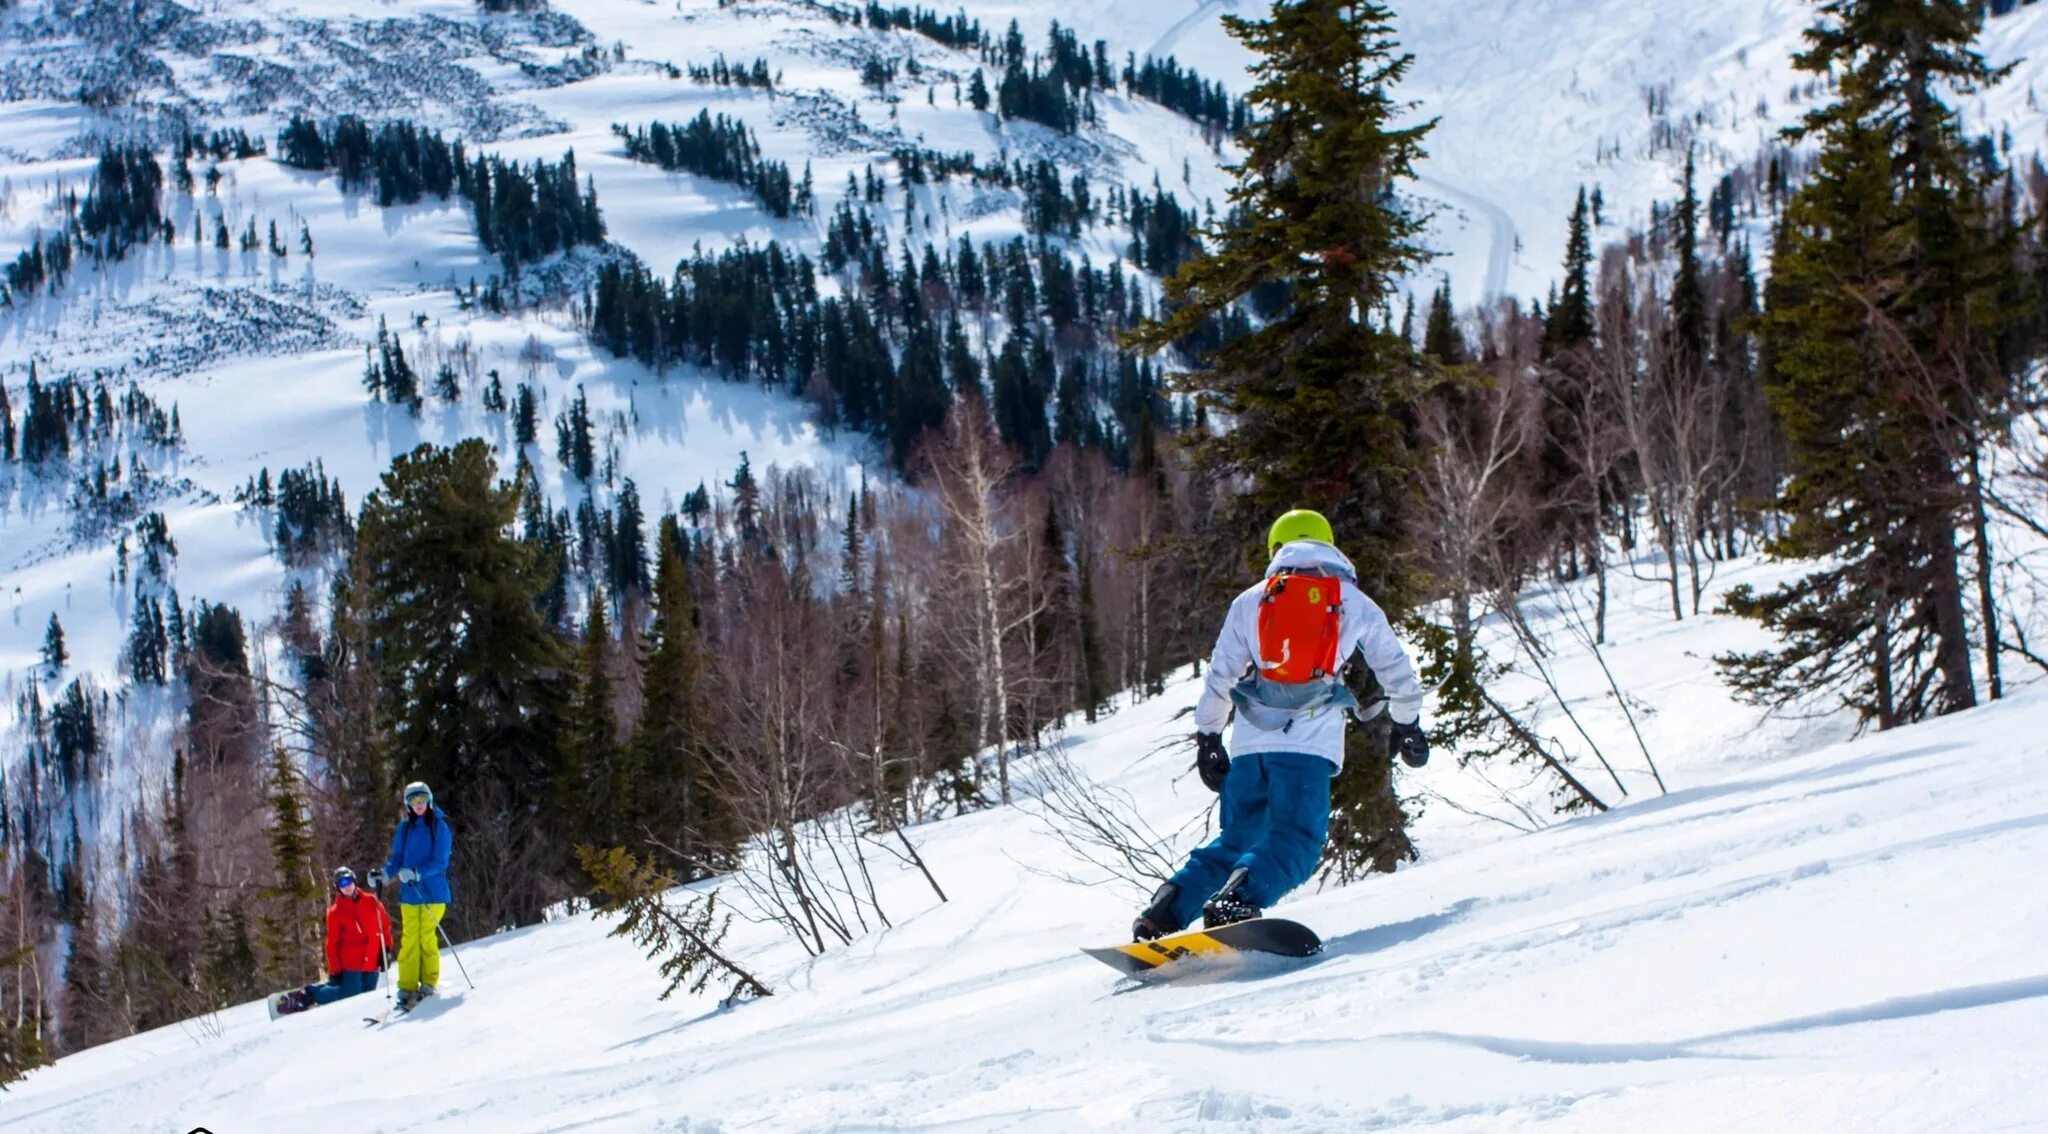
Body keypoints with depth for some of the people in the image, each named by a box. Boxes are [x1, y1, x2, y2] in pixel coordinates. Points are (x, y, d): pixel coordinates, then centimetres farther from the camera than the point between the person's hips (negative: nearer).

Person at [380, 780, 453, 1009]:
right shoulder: (405, 828, 10)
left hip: (433, 891, -4)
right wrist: (383, 873, -9)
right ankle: (407, 986, 0)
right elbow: (397, 859, 11)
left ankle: (428, 983, 7)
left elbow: (440, 862, -11)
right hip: (409, 892, 4)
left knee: (426, 936, -5)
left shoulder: (439, 826, -4)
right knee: (409, 938, 0)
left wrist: (417, 873, -25)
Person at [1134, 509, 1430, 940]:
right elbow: (1397, 671, 25)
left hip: (1250, 741, 3)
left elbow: (1219, 677, 15)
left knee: (1235, 838, 14)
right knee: (1296, 840, -8)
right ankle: (1237, 899, -35)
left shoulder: (1250, 601, 17)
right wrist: (1407, 726, 40)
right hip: (1310, 743, -3)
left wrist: (1207, 738, 24)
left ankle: (1165, 911, 0)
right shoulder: (1357, 604, 16)